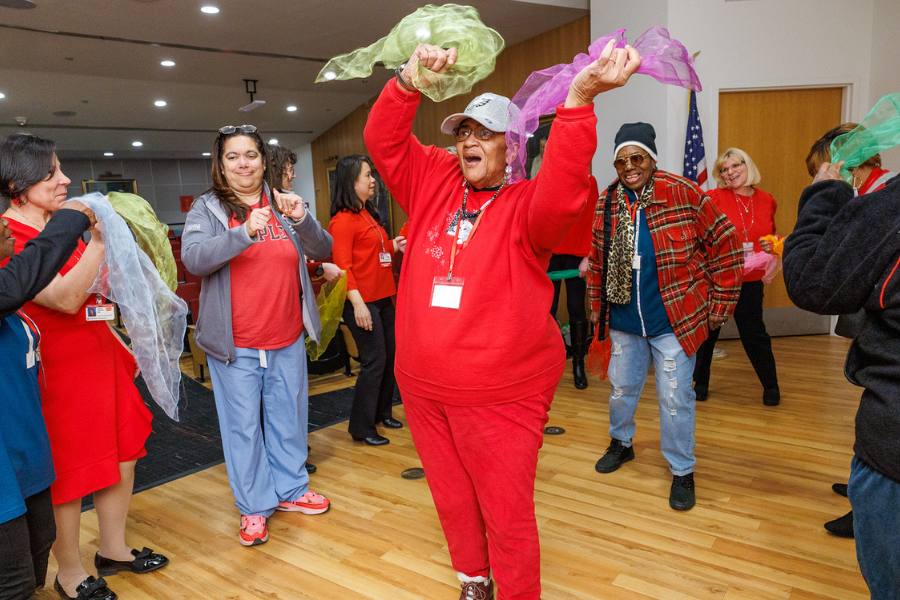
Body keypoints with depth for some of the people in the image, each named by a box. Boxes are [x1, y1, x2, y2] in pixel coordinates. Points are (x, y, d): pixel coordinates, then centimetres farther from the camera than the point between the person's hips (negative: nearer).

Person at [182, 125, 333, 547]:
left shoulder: (282, 205, 8)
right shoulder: (206, 209, -1)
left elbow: (324, 251, 0)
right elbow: (193, 258, -18)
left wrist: (302, 220, -19)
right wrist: (245, 233, -32)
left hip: (288, 339, 3)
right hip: (235, 344, -3)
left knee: (288, 417, 14)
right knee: (243, 425, 5)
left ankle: (290, 489, 33)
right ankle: (254, 505, 21)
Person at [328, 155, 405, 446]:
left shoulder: (367, 214, 16)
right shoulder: (343, 220, -13)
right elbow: (343, 266, -19)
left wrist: (393, 246, 9)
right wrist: (357, 303, -25)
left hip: (383, 298, 9)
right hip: (363, 302, -9)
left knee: (389, 356, 14)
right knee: (374, 361, -6)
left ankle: (382, 412, 31)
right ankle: (361, 428, 7)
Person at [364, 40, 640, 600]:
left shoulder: (527, 206, -11)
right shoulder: (433, 182, 4)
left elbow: (563, 191, -33)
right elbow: (383, 139, -2)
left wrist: (579, 98, -44)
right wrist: (410, 79, -18)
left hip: (500, 395, -5)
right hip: (423, 386, 6)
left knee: (506, 512, 8)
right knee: (452, 499, 24)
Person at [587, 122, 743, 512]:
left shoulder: (685, 195, -14)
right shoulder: (607, 203, -1)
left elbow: (724, 246, -8)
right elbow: (597, 259, 11)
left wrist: (721, 304, -7)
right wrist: (596, 305, 13)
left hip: (674, 320, -4)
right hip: (624, 321, 4)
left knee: (674, 399, 3)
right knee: (621, 386, 19)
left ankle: (682, 471, 24)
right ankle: (621, 443, 45)